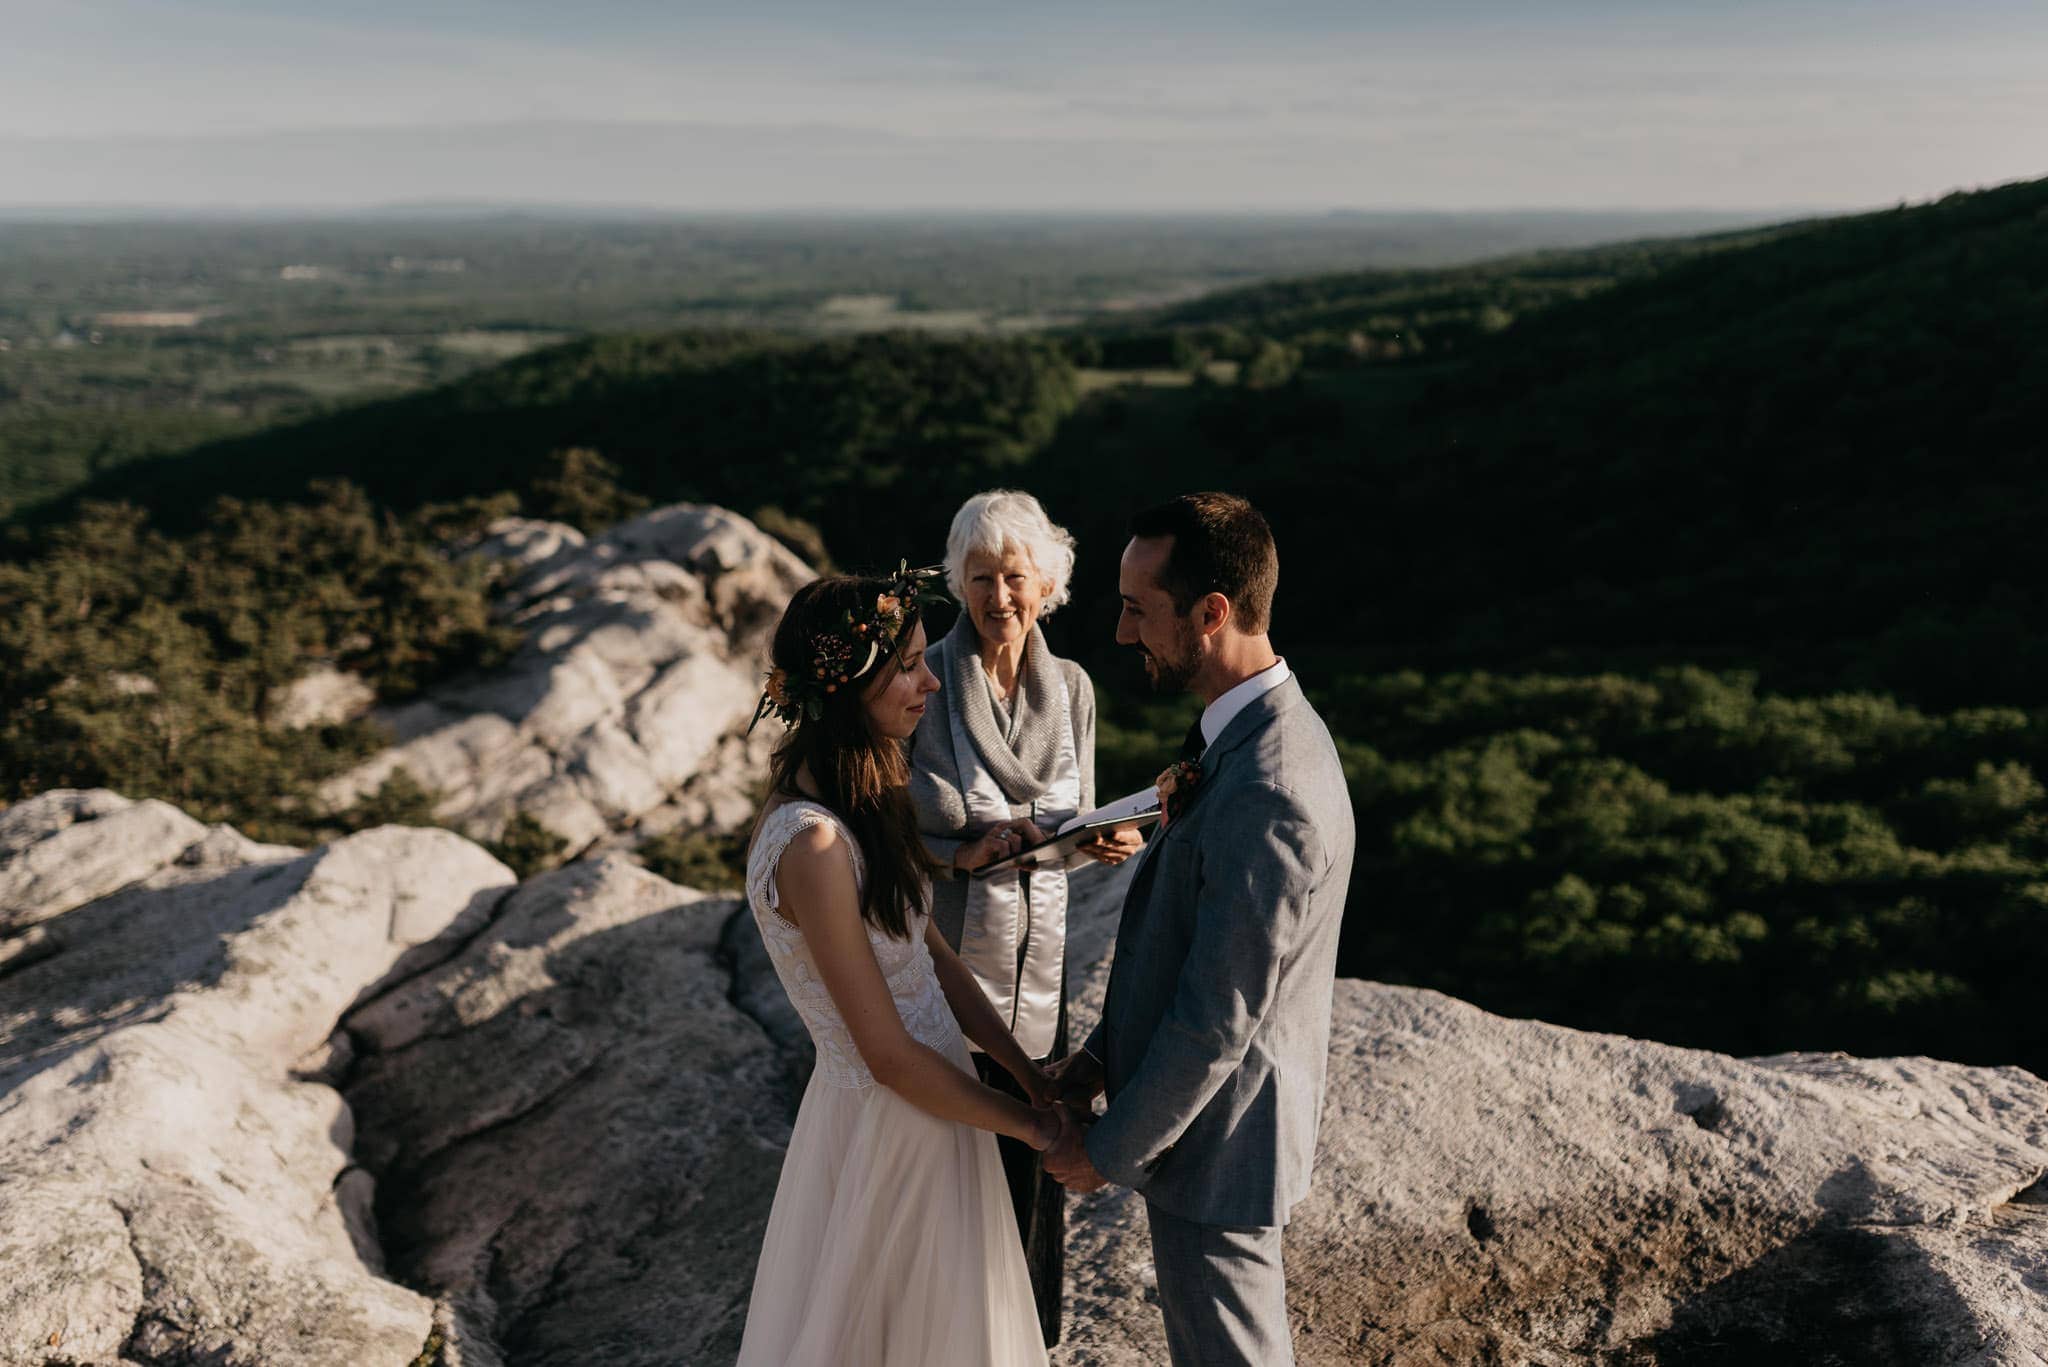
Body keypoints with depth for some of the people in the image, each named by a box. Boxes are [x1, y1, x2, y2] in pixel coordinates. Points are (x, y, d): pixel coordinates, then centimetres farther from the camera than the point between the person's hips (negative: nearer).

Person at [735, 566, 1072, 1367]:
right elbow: (890, 1056, -24)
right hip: (893, 1123, -8)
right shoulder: (814, 844, -29)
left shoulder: (860, 791, 0)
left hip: (919, 1093, 8)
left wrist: (1026, 1071, 1)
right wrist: (1027, 1123, -12)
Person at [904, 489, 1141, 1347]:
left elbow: (1073, 825, 8)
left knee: (1034, 1172, 16)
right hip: (937, 966, -3)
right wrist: (963, 855, -24)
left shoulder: (1071, 687, 0)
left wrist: (1107, 842, -14)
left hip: (1038, 967, 4)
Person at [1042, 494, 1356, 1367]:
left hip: (1216, 1134, -9)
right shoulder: (1264, 728, 0)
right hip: (1227, 1107, 9)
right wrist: (1105, 1052, 9)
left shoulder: (1267, 795, -33)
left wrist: (1109, 1148, -13)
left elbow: (1218, 1022, -27)